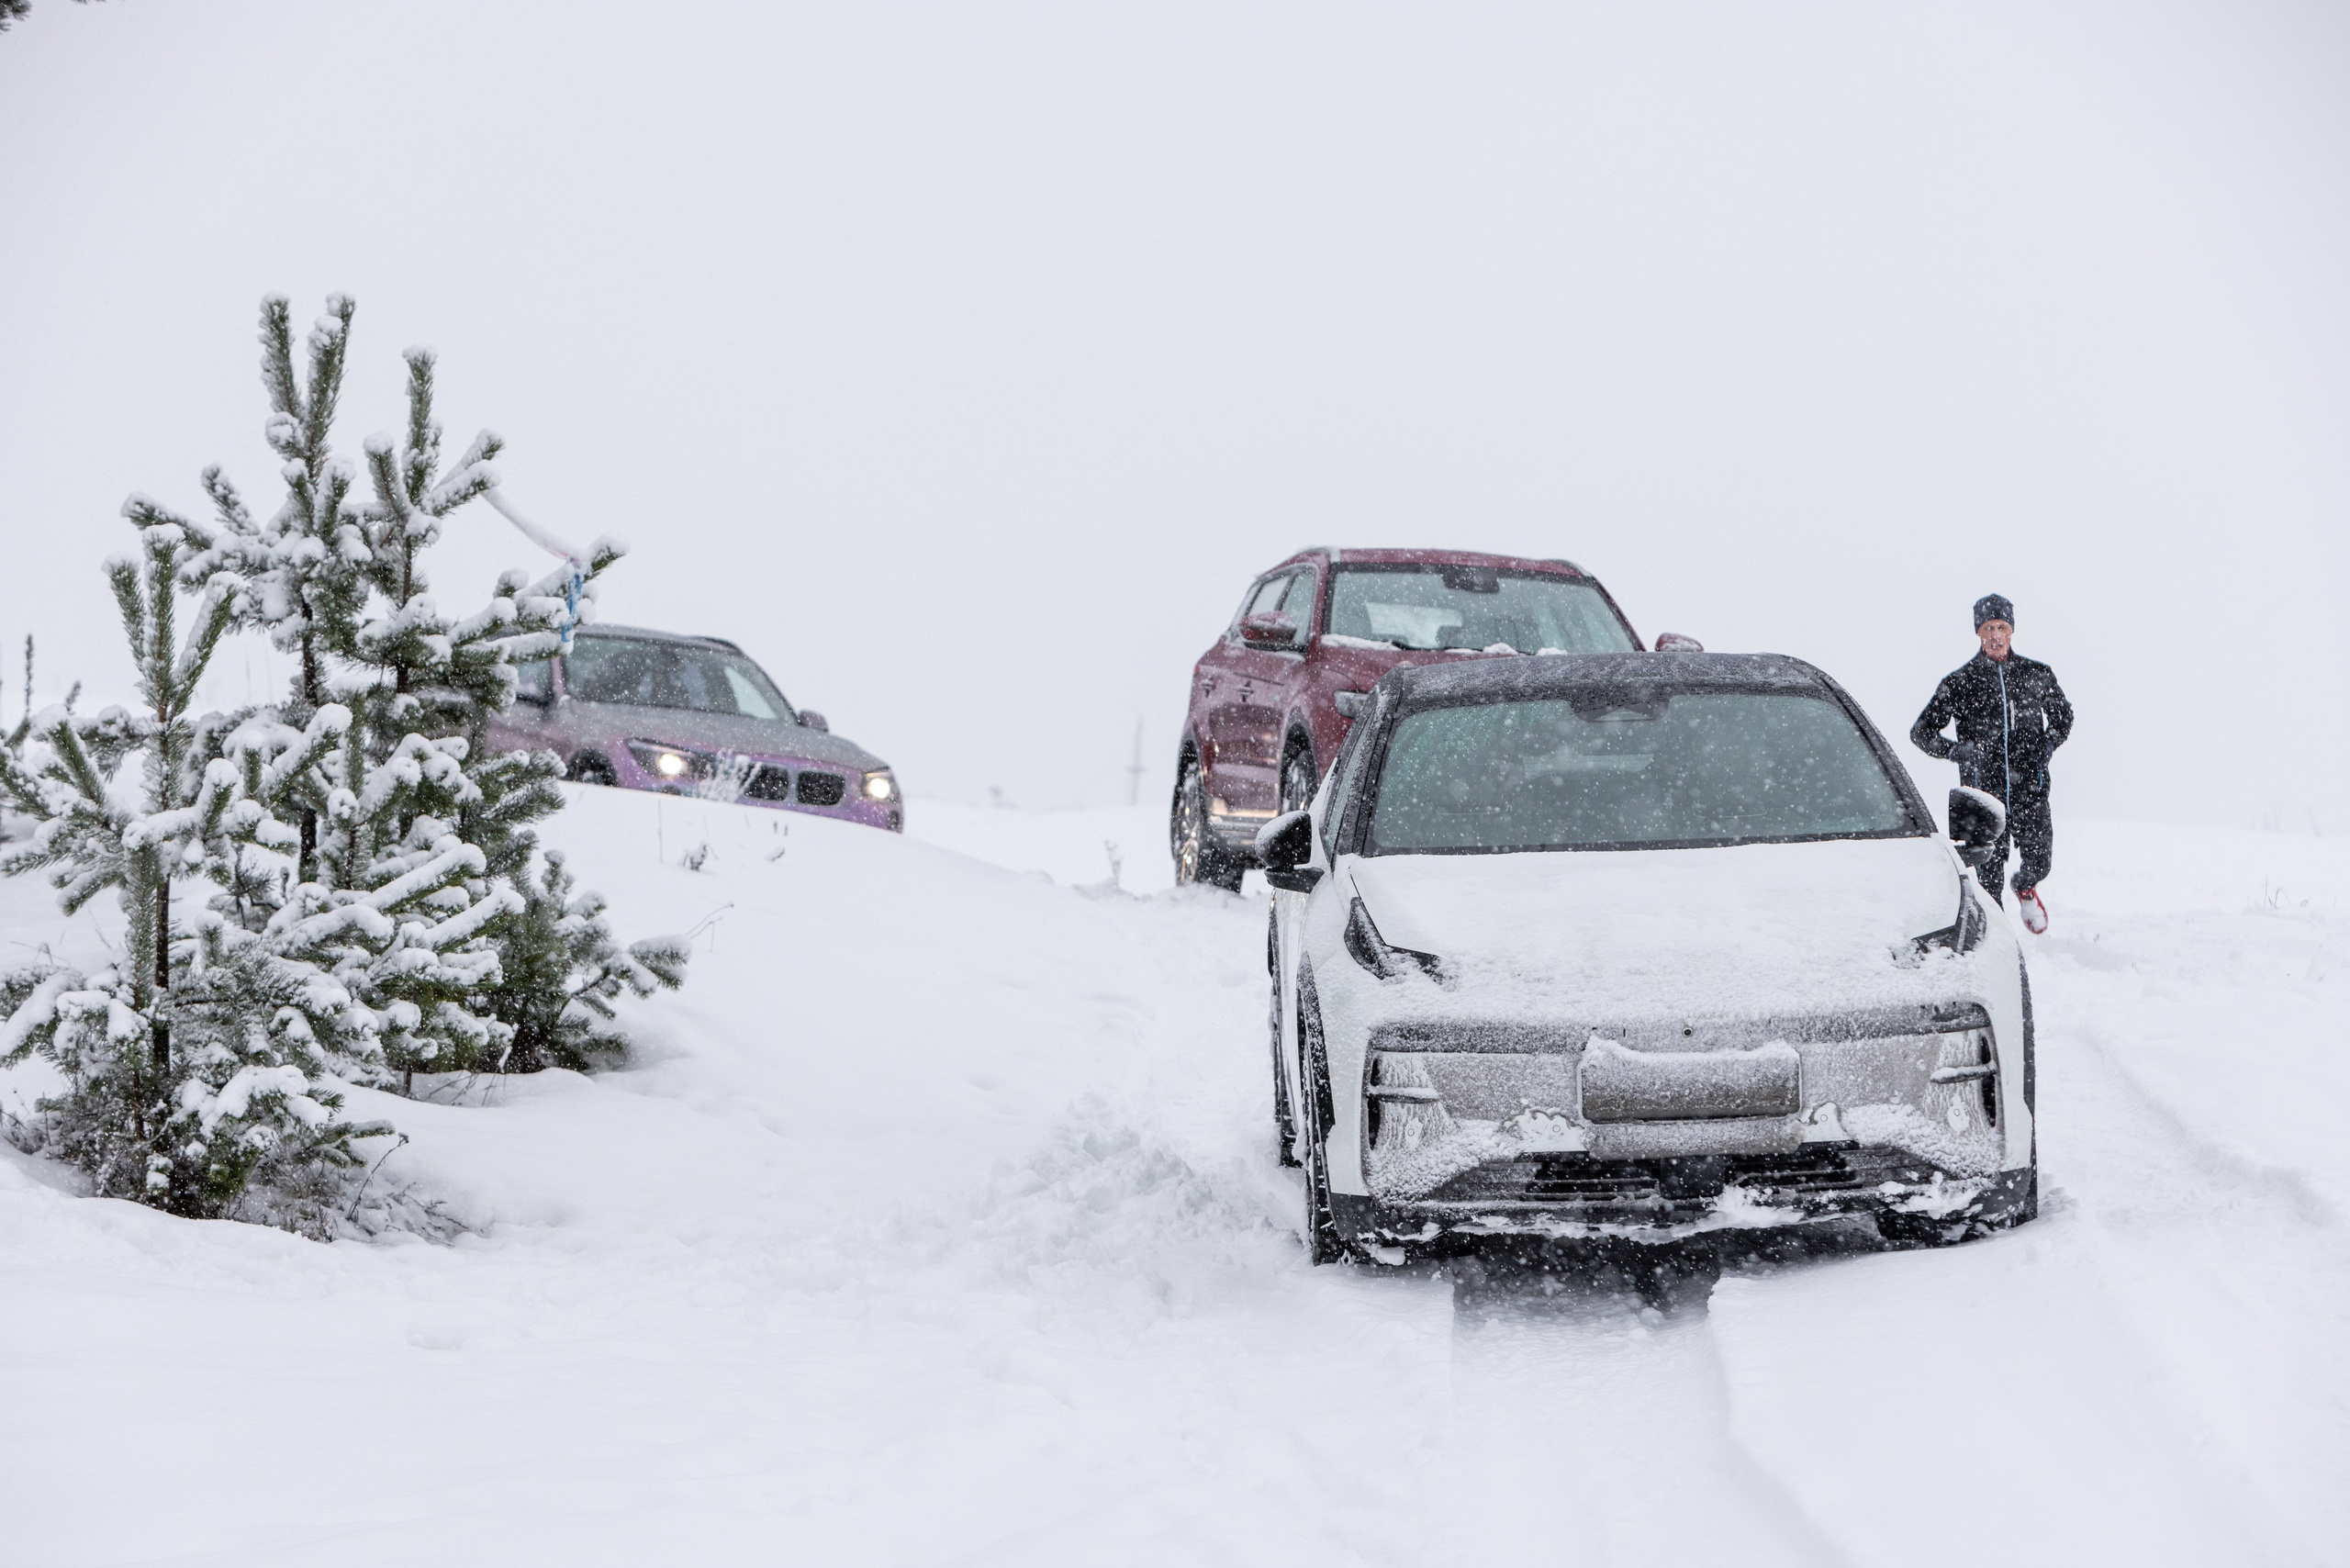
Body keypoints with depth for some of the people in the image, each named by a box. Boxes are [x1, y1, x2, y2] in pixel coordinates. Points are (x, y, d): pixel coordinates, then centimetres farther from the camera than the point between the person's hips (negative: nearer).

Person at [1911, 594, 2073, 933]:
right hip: (1983, 789, -1)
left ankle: (2025, 888, 29)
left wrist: (2048, 744, 1)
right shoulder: (1960, 683, 2)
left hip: (2030, 787, 1)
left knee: (2038, 861, -7)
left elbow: (2063, 717, 22)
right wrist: (1954, 750, -15)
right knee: (1989, 870, -2)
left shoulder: (2037, 675, 6)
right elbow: (1922, 731, 5)